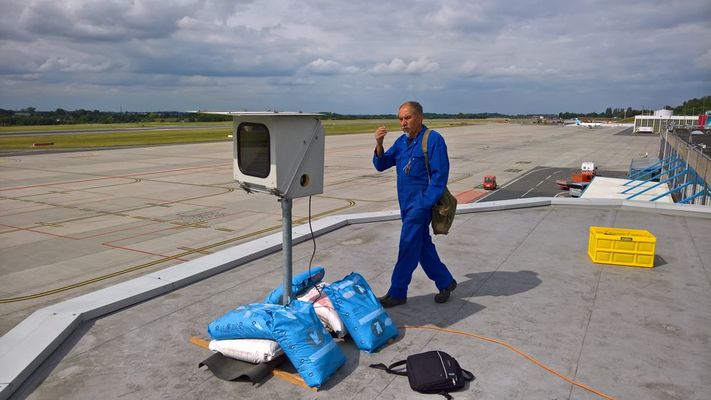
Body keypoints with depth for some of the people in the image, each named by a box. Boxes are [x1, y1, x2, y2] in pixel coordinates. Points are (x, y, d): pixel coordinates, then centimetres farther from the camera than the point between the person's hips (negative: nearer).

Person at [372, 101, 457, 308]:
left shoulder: (433, 139, -11)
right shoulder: (402, 141, 12)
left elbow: (439, 175, -15)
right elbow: (381, 165, 10)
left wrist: (425, 203, -19)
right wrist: (379, 144, -7)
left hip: (421, 202, -8)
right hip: (406, 203, 8)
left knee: (408, 247, -4)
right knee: (423, 246, 15)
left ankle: (397, 293, 6)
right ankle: (445, 282, 30)